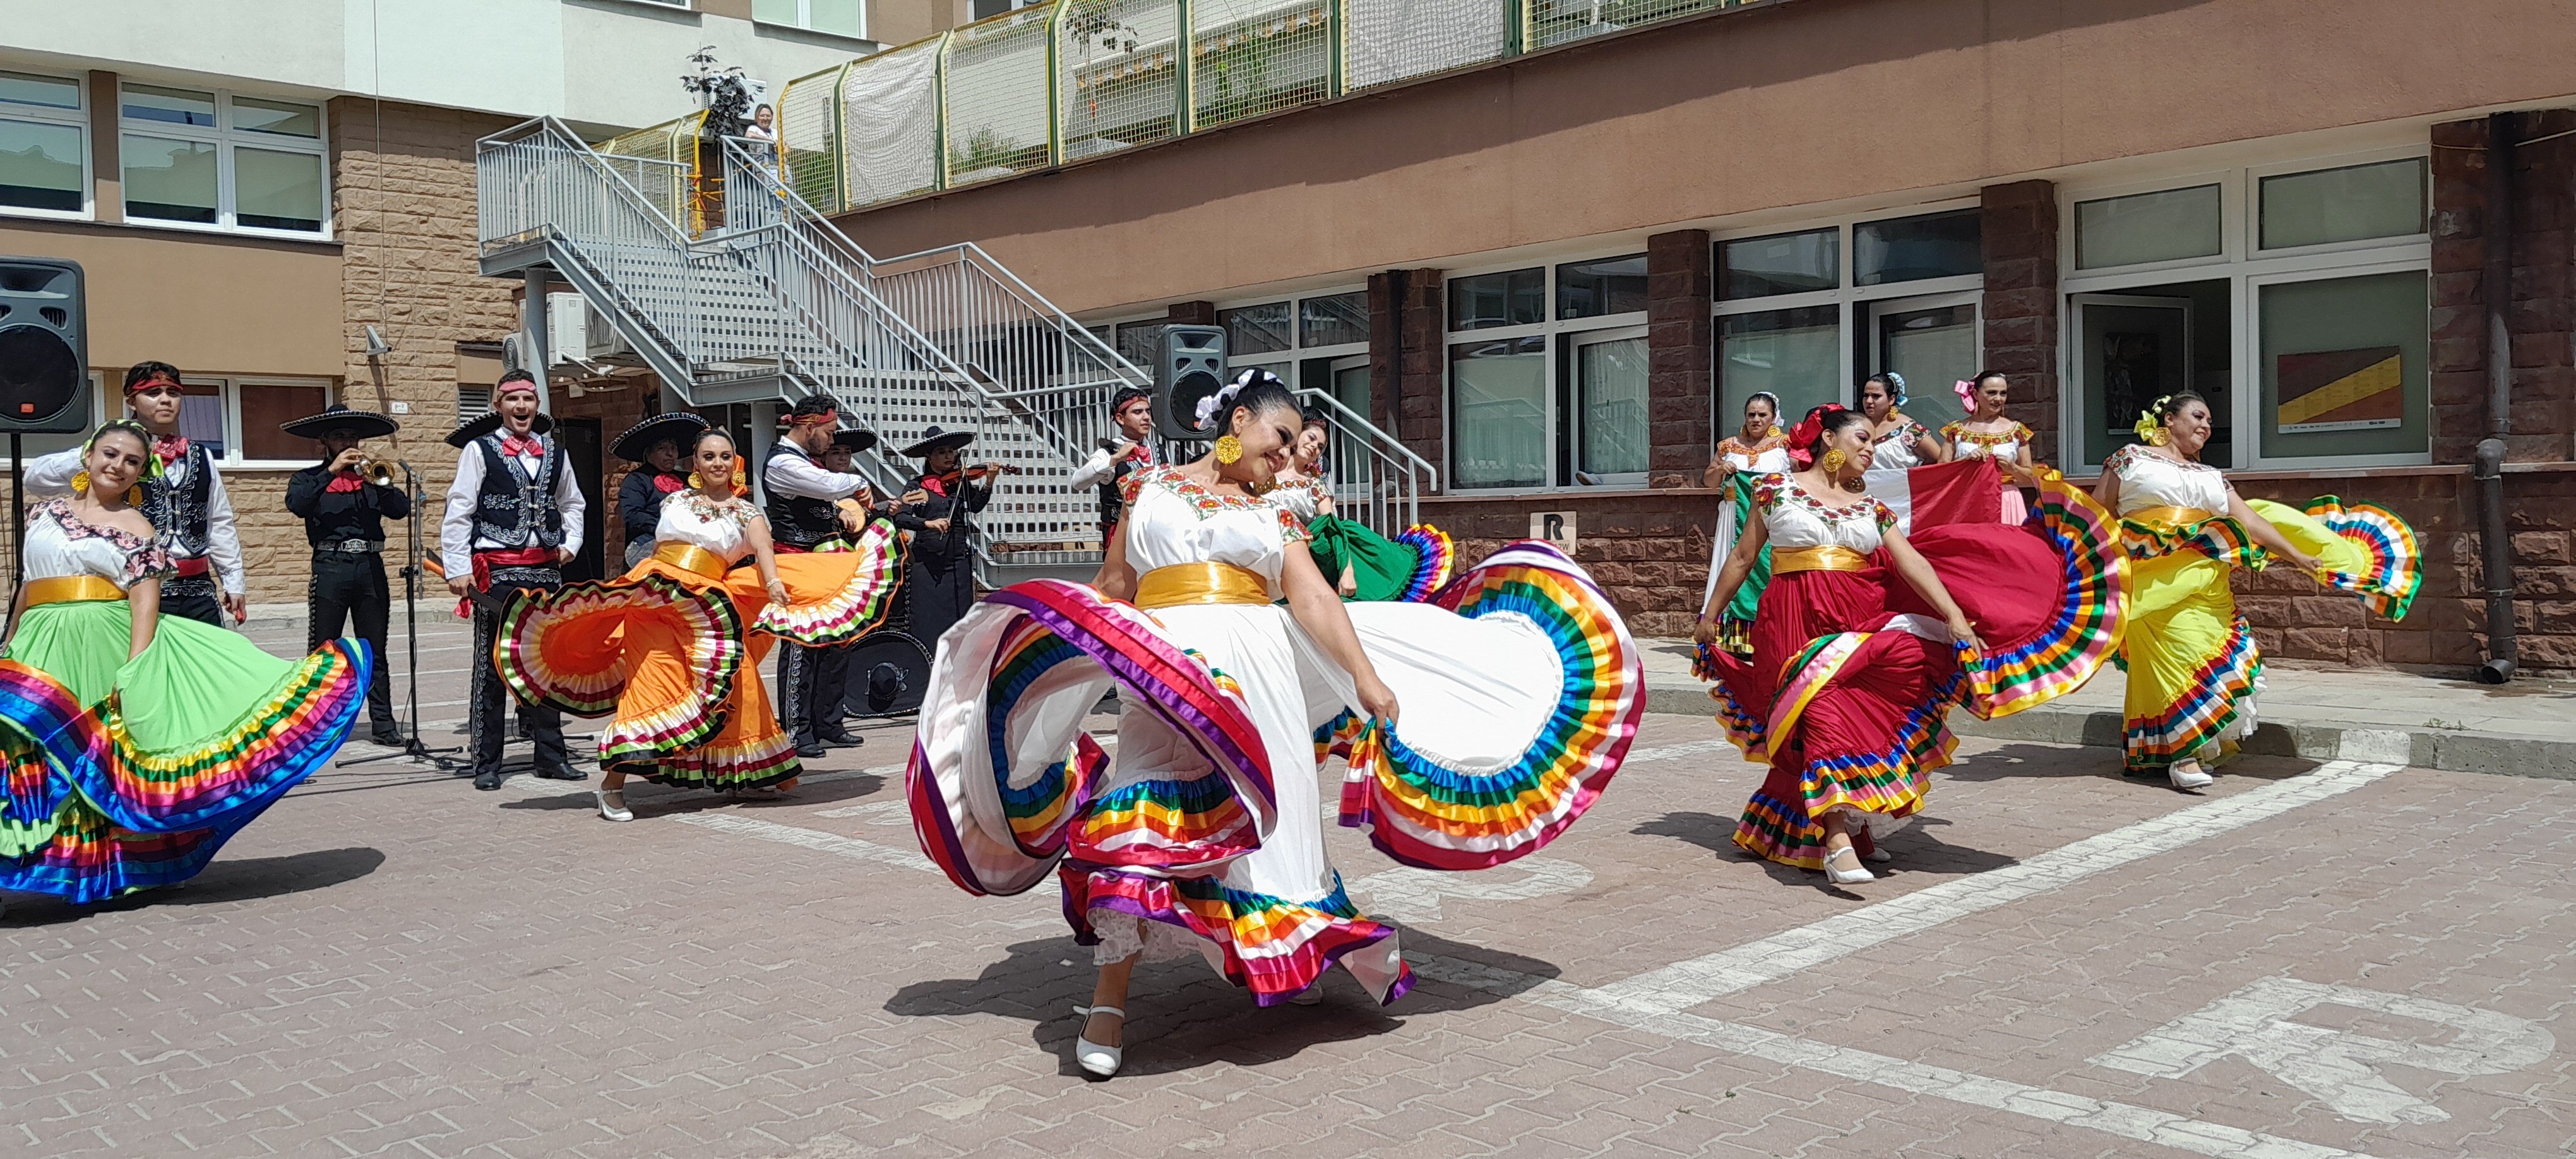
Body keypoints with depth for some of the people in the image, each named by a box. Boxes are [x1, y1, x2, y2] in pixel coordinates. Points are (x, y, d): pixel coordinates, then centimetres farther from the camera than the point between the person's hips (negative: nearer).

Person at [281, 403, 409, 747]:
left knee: (375, 652, 5)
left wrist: (377, 480, -13)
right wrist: (333, 470, -16)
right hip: (330, 567, -2)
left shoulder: (370, 476, 17)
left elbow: (401, 509, 1)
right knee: (322, 652, -2)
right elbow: (297, 505, -12)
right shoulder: (309, 478, 10)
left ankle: (384, 724, 8)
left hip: (370, 566, 2)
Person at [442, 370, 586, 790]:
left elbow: (572, 503, 25)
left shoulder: (554, 452, 13)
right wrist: (457, 568, -10)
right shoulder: (479, 449, -1)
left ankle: (551, 756, 19)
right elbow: (458, 513, -4)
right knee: (491, 666, -1)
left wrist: (571, 542, 8)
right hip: (497, 572, -5)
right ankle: (487, 763, 5)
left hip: (546, 568, 5)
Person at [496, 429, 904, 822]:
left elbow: (763, 548, -13)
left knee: (731, 686, -3)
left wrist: (773, 582, -33)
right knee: (651, 684, -11)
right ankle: (611, 785, -11)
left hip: (706, 607, 1)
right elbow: (654, 547, 21)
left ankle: (746, 773, 15)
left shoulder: (747, 512, 7)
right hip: (653, 597, 0)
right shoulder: (676, 500, 14)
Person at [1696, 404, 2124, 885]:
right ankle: (1836, 842, -24)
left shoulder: (1871, 509, 15)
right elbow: (1743, 557, 11)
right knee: (1824, 712, -18)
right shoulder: (1777, 488, 6)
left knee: (1864, 716, -3)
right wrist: (1711, 613, 11)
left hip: (1863, 623, 5)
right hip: (1799, 624, -5)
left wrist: (1955, 617, -8)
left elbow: (1912, 562, 3)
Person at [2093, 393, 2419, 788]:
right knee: (2176, 655, -14)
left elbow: (2250, 521, 17)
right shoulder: (2132, 457, 8)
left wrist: (2296, 556, 10)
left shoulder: (2212, 476, 22)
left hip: (2205, 584, 6)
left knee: (2205, 659, 0)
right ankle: (2183, 754, -15)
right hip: (2153, 581, -6)